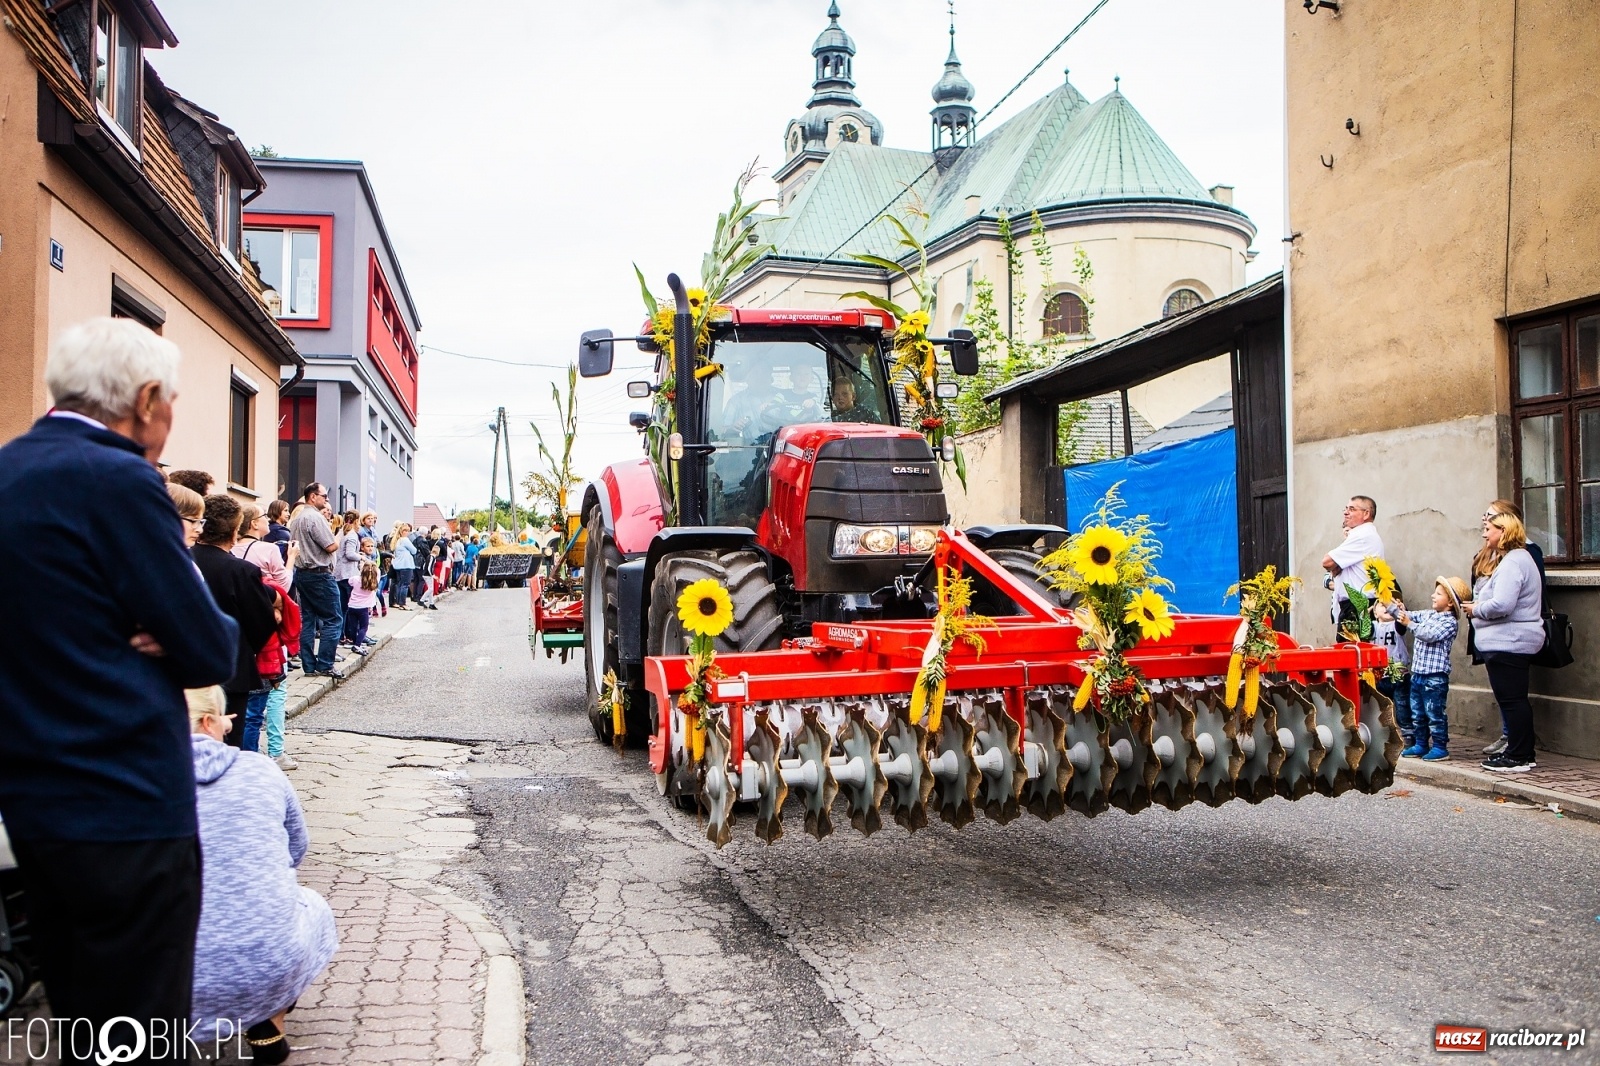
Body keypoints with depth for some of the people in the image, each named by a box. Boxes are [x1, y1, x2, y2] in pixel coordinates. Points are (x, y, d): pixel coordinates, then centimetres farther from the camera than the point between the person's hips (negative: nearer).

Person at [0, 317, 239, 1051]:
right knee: (142, 1039, 3)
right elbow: (212, 652, -16)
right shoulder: (118, 479, -18)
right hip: (128, 806, -9)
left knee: (79, 1025, 23)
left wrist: (149, 633, -2)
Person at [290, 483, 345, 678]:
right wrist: (337, 538, 1)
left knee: (308, 620, 10)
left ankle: (309, 666, 11)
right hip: (319, 574, -10)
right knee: (333, 619, -4)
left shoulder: (295, 519, 14)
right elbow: (331, 546, -17)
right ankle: (324, 665, -7)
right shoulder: (315, 518, -15)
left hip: (301, 573, 10)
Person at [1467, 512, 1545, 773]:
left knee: (1511, 699, -5)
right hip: (1512, 641, 11)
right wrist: (1477, 606, 5)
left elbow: (1501, 605, -27)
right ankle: (1523, 753, 23)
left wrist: (1475, 609, -11)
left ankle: (1518, 758, 0)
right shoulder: (1515, 558, 18)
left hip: (1508, 642, -11)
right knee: (1515, 699, 16)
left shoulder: (1512, 562, -18)